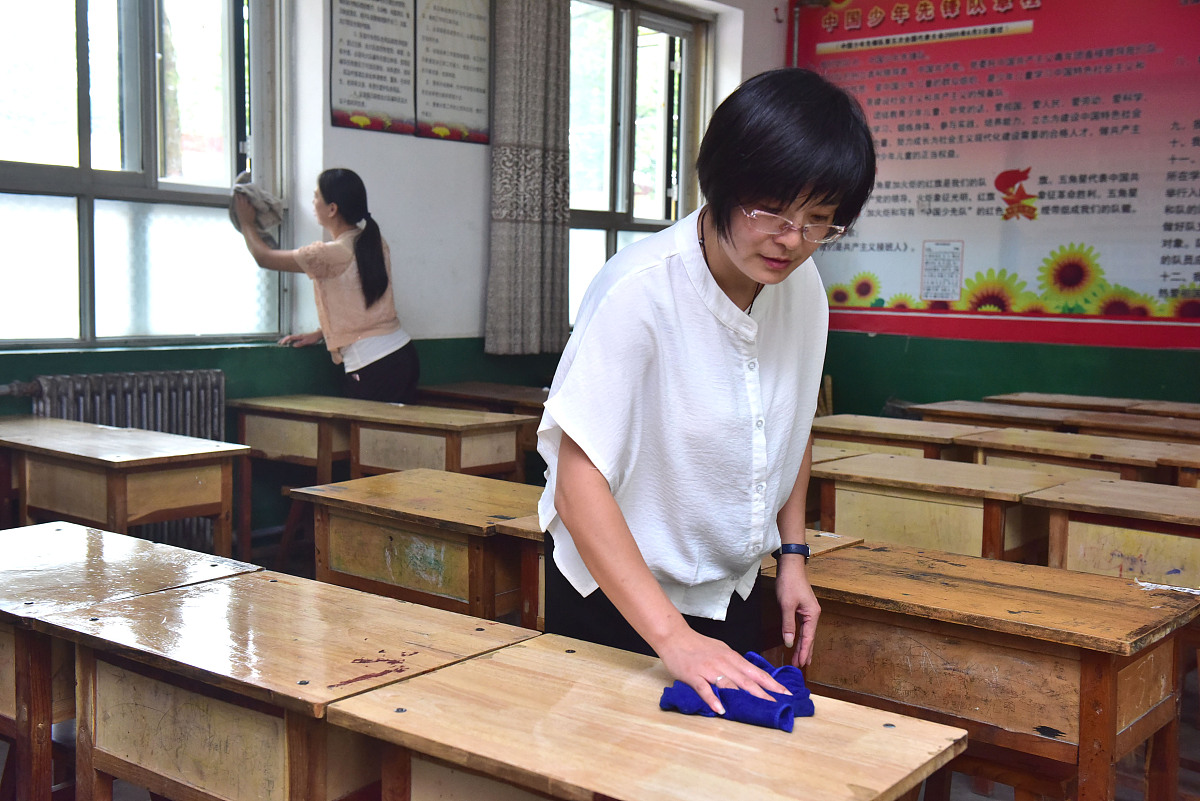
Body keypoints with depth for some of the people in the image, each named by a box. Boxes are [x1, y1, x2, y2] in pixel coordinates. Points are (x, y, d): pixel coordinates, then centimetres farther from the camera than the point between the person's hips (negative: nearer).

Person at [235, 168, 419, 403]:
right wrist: (319, 334, 23)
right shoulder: (375, 244, 10)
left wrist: (246, 222, 19)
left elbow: (264, 257, 2)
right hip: (403, 353, 8)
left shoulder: (331, 254, -13)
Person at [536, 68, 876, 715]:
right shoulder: (641, 290, -27)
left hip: (731, 594, 6)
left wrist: (792, 554, 5)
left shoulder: (802, 286, -6)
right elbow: (578, 485, -30)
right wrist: (673, 637, -34)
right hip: (615, 598, -6)